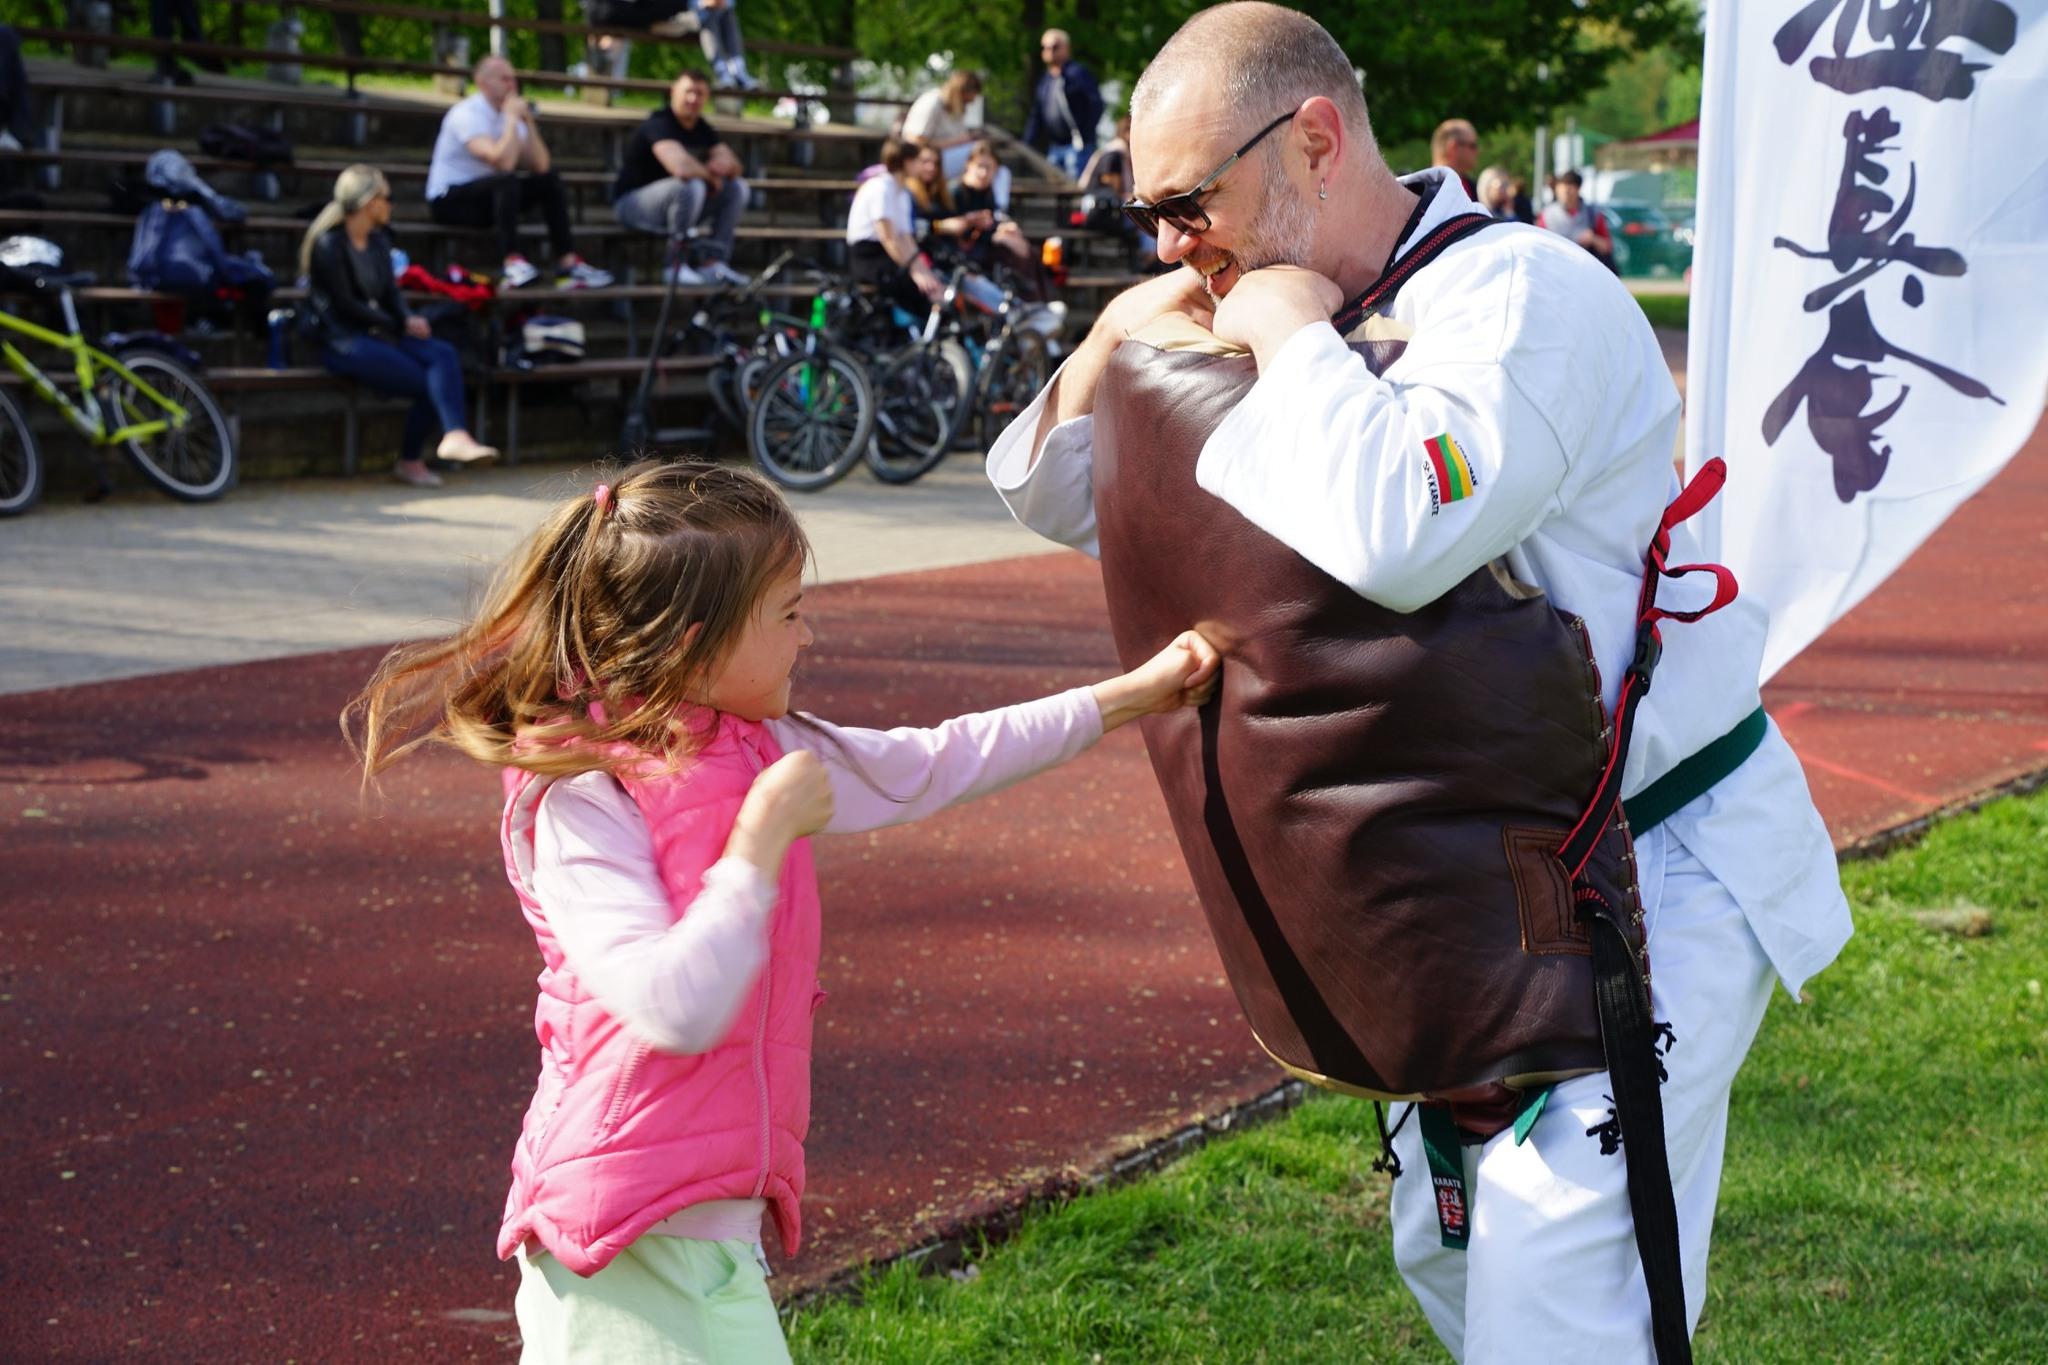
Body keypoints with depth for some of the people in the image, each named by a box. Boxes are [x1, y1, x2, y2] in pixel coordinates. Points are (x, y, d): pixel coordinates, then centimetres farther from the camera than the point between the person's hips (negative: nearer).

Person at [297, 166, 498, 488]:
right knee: (426, 383, -18)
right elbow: (345, 305, -12)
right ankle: (410, 461, -5)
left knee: (444, 355, -20)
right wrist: (400, 325, -8)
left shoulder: (378, 241, 14)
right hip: (342, 341, -7)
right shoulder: (330, 244, -10)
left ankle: (455, 437, -32)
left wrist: (409, 318, -9)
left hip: (379, 333, 7)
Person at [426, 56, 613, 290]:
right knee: (506, 180, -34)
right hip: (448, 200, -9)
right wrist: (512, 119, -23)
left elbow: (541, 166, -1)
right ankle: (513, 262, -44)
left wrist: (528, 122, -9)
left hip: (489, 196, 9)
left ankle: (568, 264, -7)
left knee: (549, 181, -1)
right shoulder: (467, 114, -19)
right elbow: (502, 161, -34)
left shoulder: (508, 113, 6)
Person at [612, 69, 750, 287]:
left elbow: (733, 164, 3)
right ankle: (676, 266, -23)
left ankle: (713, 263, -8)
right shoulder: (659, 124, -22)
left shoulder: (702, 128, 6)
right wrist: (710, 176, -18)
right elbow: (682, 168, -38)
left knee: (737, 188, -1)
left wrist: (722, 165, -22)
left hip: (679, 201, 9)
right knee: (691, 186, -36)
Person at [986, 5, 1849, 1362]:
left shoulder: (1523, 292, -23)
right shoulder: (1327, 320, 6)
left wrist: (1289, 330, -27)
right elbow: (1055, 499, 14)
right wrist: (1117, 335, -6)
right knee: (1447, 1253, 21)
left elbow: (1389, 539, -44)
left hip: (1655, 878, -9)